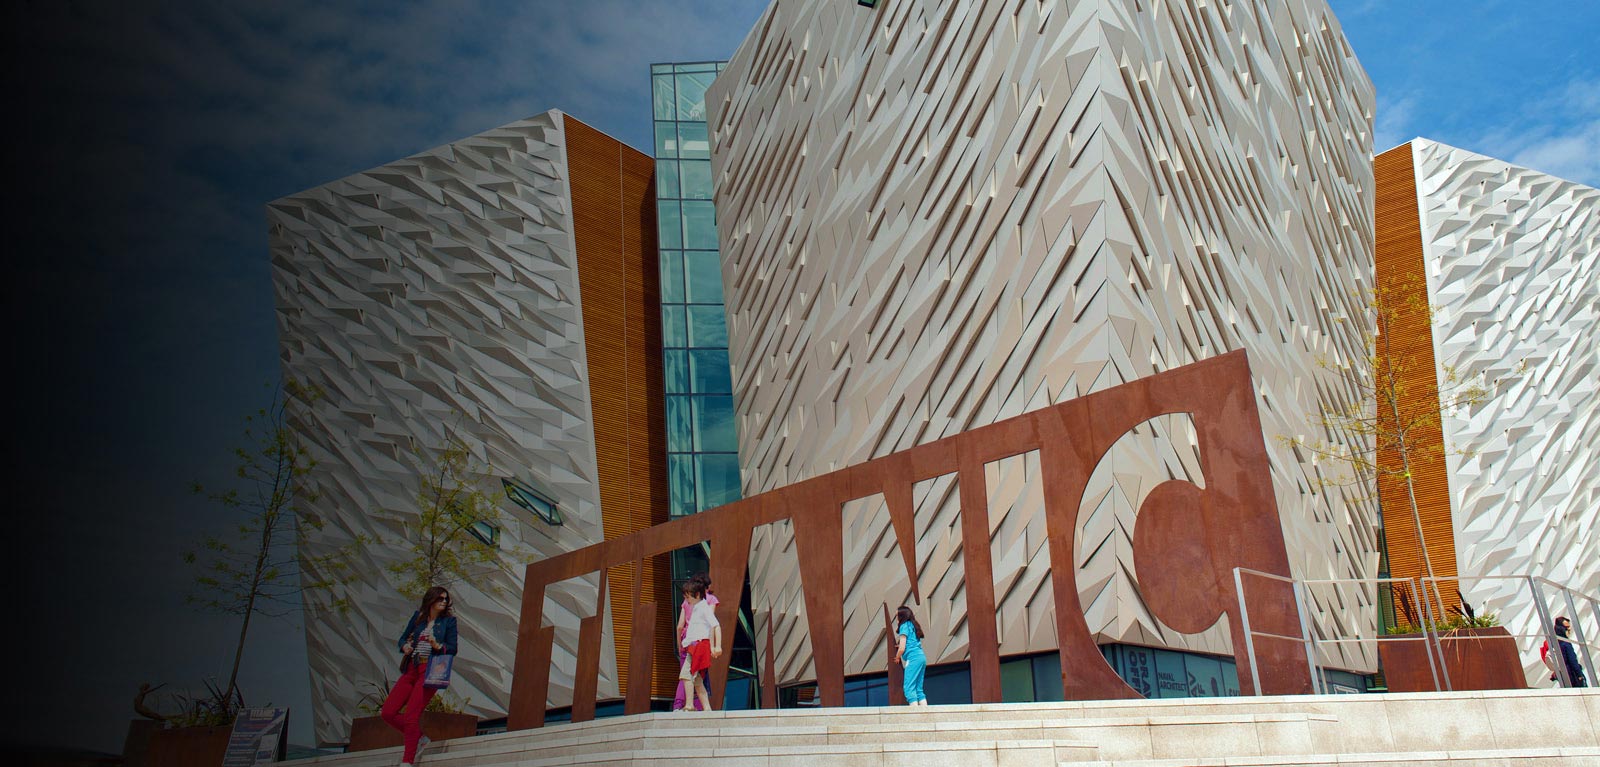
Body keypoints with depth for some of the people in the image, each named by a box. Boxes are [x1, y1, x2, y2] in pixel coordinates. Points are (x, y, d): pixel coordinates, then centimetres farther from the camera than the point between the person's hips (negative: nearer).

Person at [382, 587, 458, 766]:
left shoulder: (449, 620, 4)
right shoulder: (418, 616, 13)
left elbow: (453, 649, 2)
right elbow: (403, 638, 17)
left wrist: (438, 646, -18)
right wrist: (405, 646, -5)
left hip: (431, 671, -5)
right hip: (411, 669, 5)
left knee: (411, 714, -13)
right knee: (388, 712, -1)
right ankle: (419, 738, 18)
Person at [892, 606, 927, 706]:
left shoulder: (904, 626, -2)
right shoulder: (913, 625, 23)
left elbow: (902, 648, -7)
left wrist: (897, 658, 9)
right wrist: (900, 645, 17)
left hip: (913, 658, -9)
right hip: (922, 657, 9)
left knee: (909, 688, -12)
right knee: (918, 689, 9)